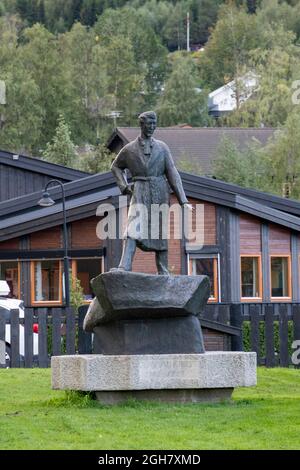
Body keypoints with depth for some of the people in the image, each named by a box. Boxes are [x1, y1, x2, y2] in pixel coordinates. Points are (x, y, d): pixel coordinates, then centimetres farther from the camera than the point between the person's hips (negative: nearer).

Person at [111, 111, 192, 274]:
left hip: (160, 194, 2)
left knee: (161, 233, 5)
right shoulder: (129, 149, 5)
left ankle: (163, 273, 10)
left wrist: (183, 200, -2)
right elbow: (116, 166, 22)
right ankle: (124, 268, -28)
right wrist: (123, 186, 5)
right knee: (133, 230, -18)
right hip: (140, 194, -2)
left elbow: (172, 173, 4)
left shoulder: (162, 147, 6)